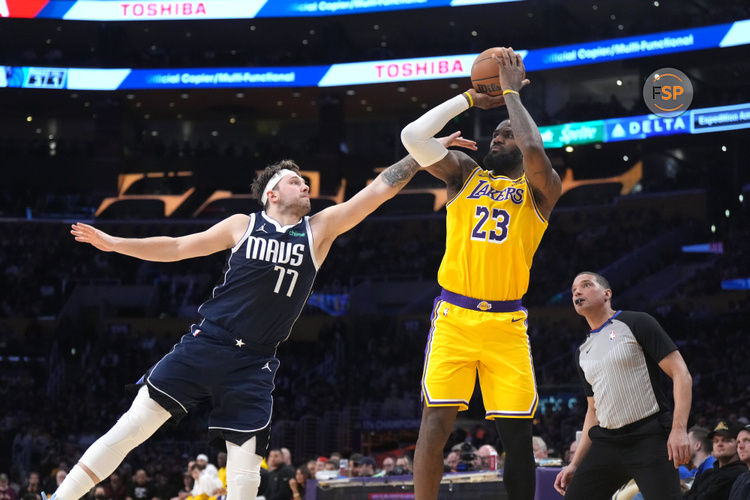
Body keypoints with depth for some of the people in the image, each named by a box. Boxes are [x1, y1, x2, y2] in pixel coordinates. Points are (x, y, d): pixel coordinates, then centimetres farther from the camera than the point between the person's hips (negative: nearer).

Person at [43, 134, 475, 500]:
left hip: (254, 364, 1)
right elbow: (178, 247, 14)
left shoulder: (321, 229, 6)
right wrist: (114, 243, 11)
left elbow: (382, 188, 2)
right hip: (206, 345, -1)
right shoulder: (242, 225, 7)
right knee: (134, 424, -8)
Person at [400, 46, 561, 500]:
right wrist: (472, 97, 5)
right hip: (454, 317, 1)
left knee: (517, 434, -2)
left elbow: (534, 151, -16)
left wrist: (511, 93, -3)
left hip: (506, 323, -1)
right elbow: (413, 136, 0)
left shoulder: (540, 189, 7)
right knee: (436, 422, -11)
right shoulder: (465, 174, 14)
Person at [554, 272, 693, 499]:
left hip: (650, 438, -6)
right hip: (606, 444, 6)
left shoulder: (637, 323, -1)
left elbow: (681, 374, -6)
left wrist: (679, 429, -19)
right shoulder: (582, 353, 19)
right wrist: (575, 464, 17)